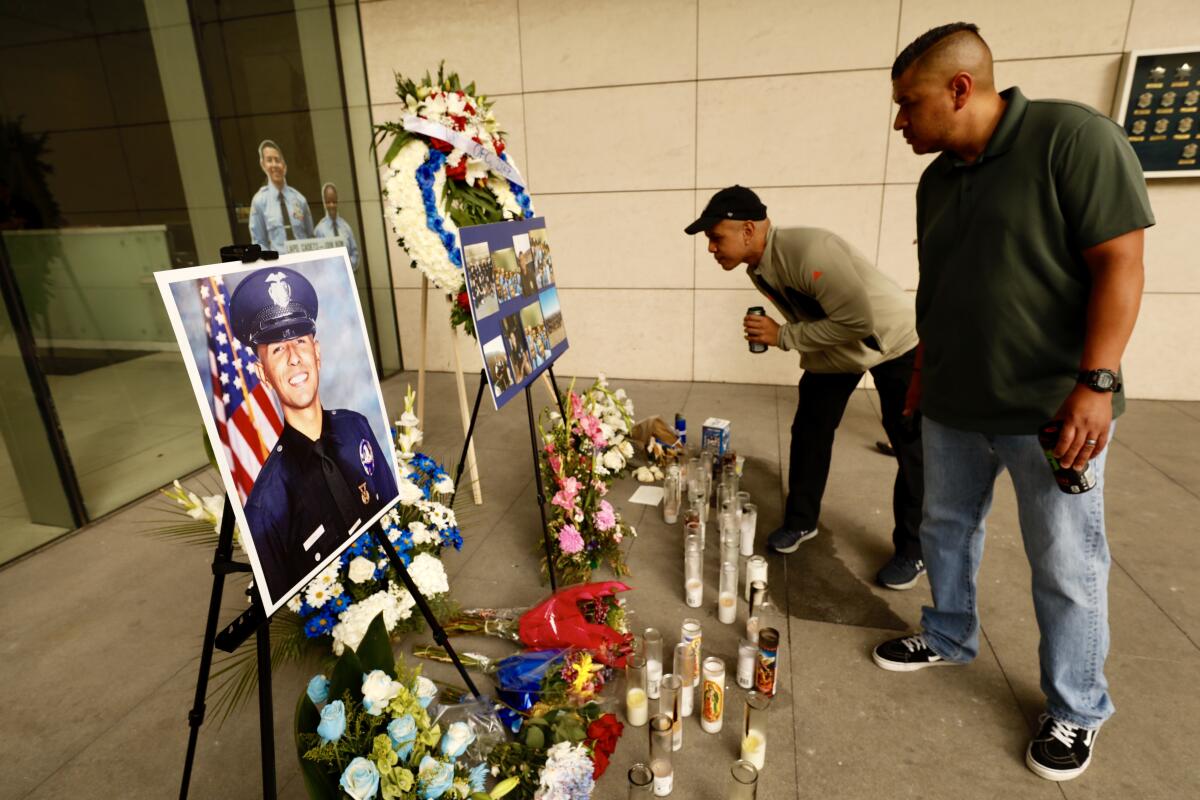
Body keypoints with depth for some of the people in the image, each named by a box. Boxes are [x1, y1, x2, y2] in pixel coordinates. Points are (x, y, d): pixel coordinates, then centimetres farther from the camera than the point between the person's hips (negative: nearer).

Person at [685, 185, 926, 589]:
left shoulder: (809, 251, -36)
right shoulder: (758, 267, -8)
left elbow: (858, 321, -36)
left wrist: (783, 336, -30)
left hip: (893, 341, -7)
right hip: (833, 349, 8)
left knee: (911, 447, -2)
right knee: (809, 431, 6)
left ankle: (913, 551, 14)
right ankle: (800, 521, 23)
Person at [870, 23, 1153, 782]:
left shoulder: (1074, 137, -12)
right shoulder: (937, 180, 8)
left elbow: (1119, 266, -15)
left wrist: (1096, 383, -21)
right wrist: (922, 374, 16)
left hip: (1049, 407, -6)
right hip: (952, 406, 7)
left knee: (1066, 566, 7)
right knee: (946, 529, 18)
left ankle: (1077, 710, 27)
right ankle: (949, 636, 41)